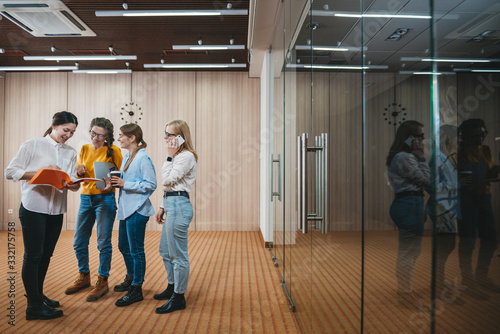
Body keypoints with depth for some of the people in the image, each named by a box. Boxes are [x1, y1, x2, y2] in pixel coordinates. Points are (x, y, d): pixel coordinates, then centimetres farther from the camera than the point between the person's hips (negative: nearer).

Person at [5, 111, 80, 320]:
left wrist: (71, 184, -16)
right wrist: (39, 172, -19)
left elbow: (74, 184, 7)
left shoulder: (71, 153, 11)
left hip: (56, 211, 5)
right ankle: (34, 306, 10)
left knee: (45, 256, 15)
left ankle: (37, 294, 33)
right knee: (33, 256, 1)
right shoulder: (33, 145, -2)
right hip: (33, 208, -5)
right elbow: (10, 172, -7)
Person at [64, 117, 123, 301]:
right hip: (85, 198, 6)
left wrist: (112, 184, -22)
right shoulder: (84, 149, 9)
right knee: (79, 242, 12)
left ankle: (102, 282, 13)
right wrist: (79, 172, -10)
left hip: (105, 198, -5)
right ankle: (84, 277, 32)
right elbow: (77, 175, 13)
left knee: (103, 243, 0)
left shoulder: (113, 151, -5)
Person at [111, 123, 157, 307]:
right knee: (123, 247, 20)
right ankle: (131, 278, 40)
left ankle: (136, 289, 15)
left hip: (137, 210, -10)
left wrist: (125, 184, -20)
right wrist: (116, 181, 3)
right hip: (126, 209, 10)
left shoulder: (143, 158, -15)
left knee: (136, 250, 1)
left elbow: (151, 184, -20)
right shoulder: (126, 157, 13)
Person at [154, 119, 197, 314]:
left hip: (179, 206, -11)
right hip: (172, 205, 11)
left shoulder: (186, 156, -14)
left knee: (178, 255, 0)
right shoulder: (178, 156, 18)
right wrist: (163, 207, 18)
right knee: (165, 251, 21)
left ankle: (178, 298, 14)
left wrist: (169, 157, -11)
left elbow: (167, 180, -18)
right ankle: (172, 287, 37)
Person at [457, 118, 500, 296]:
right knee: (468, 238, -6)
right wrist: (459, 182, -30)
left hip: (484, 196, 7)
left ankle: (481, 276, 26)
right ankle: (467, 280, 4)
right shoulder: (460, 152, -7)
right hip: (465, 197, -7)